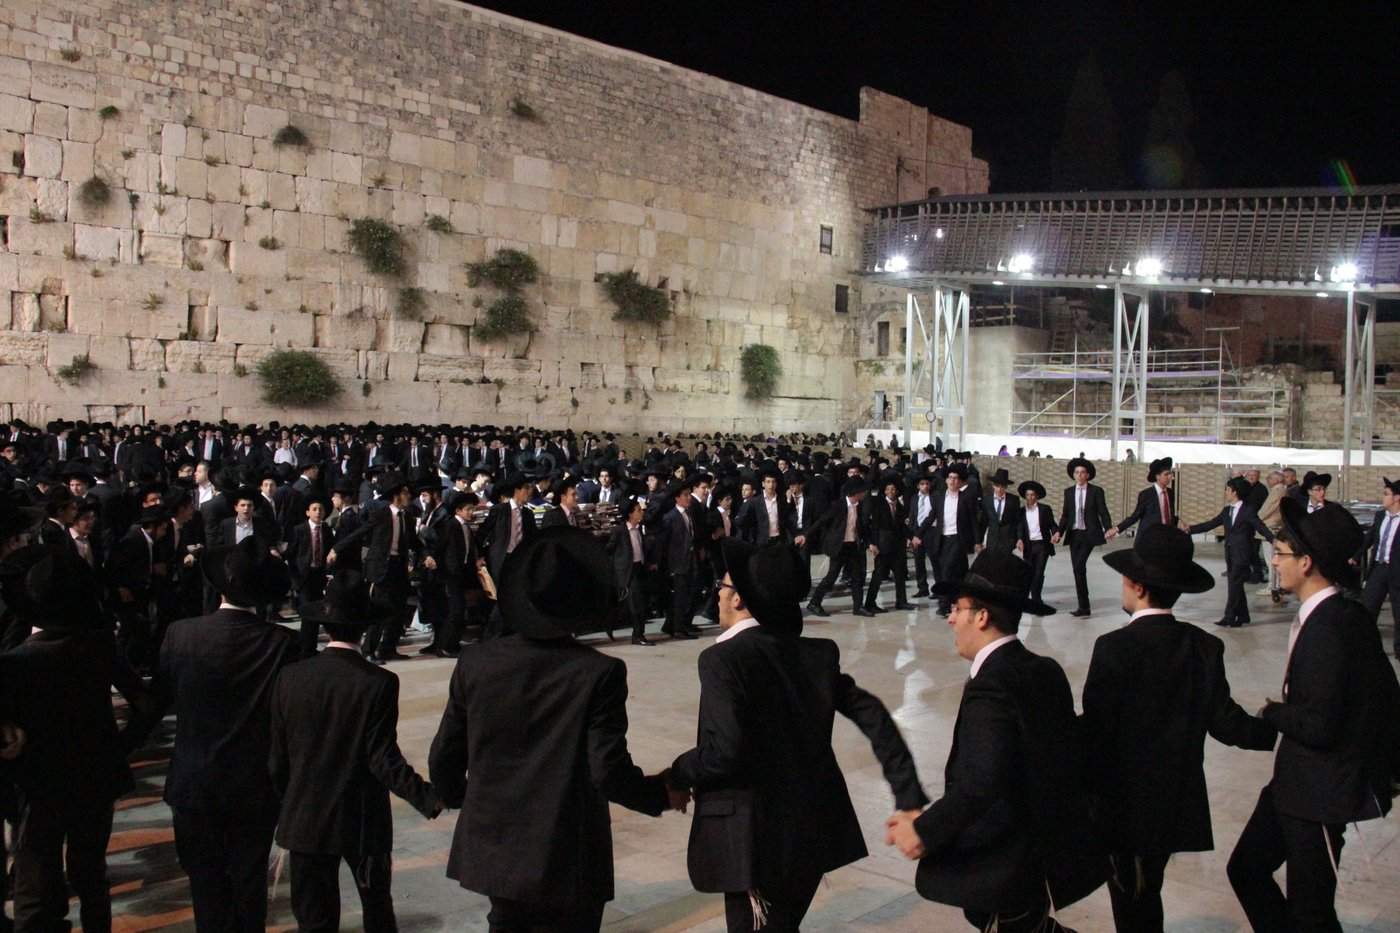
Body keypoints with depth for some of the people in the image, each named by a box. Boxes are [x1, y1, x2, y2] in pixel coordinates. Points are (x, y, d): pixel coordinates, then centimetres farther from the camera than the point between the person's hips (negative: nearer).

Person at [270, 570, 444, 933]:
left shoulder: (290, 677, -8)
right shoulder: (378, 684, -17)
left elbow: (278, 755, 0)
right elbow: (384, 761, -19)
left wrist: (285, 801, 15)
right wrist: (429, 798, -15)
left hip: (304, 821, 2)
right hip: (361, 821, -2)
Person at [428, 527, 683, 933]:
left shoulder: (474, 662, -8)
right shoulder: (600, 673, -19)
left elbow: (443, 758, 0)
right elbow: (609, 771, -19)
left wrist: (459, 798, 20)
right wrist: (661, 793, 0)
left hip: (496, 850, 4)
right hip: (569, 860, -3)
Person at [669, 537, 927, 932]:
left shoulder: (723, 659, -16)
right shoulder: (815, 654, 3)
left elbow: (724, 751, -25)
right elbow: (872, 715, 0)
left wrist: (675, 775, -7)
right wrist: (908, 796, 1)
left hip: (754, 839, -7)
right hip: (813, 828, 7)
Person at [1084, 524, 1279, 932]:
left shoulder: (1115, 647, -19)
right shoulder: (1205, 647, -3)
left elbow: (1096, 729, -19)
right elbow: (1225, 723, -1)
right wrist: (1276, 729, 15)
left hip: (1124, 804, -5)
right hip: (1176, 802, 6)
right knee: (1147, 896, 20)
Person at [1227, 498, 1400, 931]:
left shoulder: (1328, 629, -26)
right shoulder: (1348, 614, 4)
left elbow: (1319, 725, -27)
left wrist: (1272, 712, -9)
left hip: (1320, 790, -9)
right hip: (1297, 780, 9)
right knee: (1246, 868, 18)